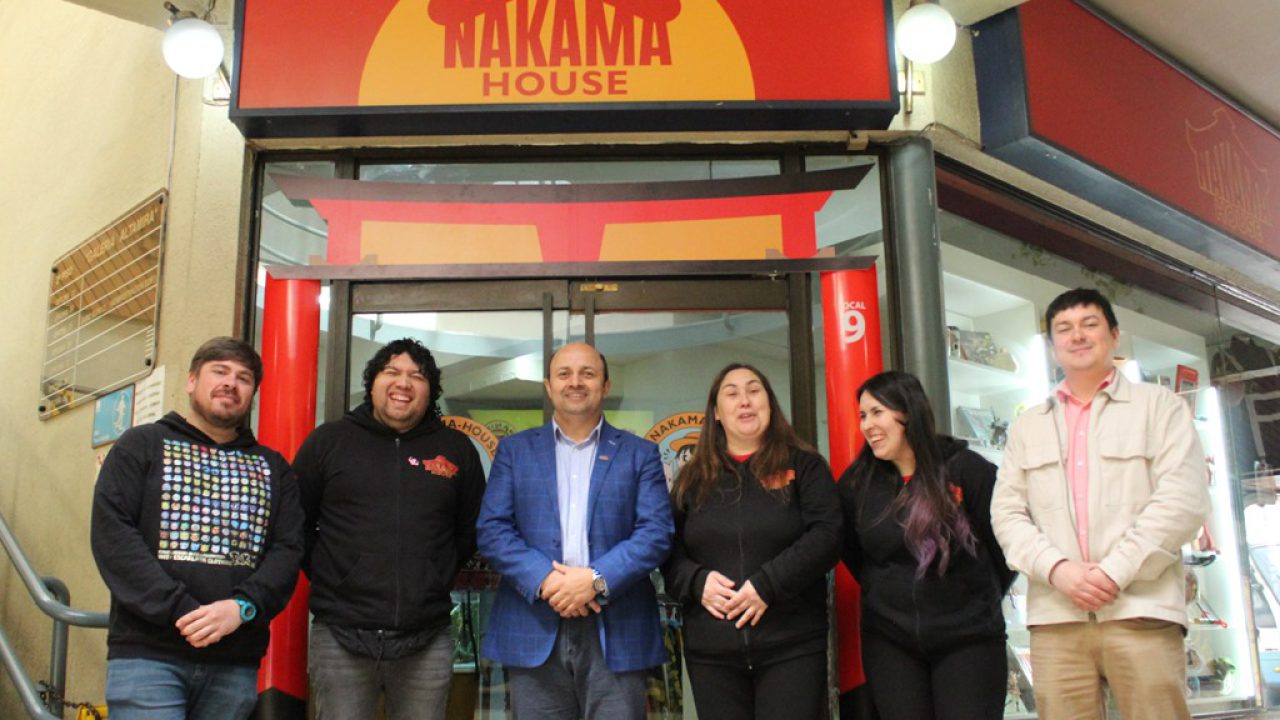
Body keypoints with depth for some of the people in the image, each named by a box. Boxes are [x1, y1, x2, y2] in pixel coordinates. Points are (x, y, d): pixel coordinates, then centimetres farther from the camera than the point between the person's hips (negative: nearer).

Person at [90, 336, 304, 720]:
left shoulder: (272, 467, 17)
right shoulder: (143, 445, 9)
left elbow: (288, 549, 6)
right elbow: (111, 533, -4)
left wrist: (242, 607, -14)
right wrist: (180, 610, -14)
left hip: (237, 662, 3)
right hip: (148, 655, -2)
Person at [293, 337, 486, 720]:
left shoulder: (457, 449, 9)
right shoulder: (327, 441, 6)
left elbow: (473, 529, 16)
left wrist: (438, 577, 9)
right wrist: (322, 573, 6)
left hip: (427, 642, 1)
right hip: (340, 636, -1)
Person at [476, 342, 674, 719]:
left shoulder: (640, 453, 9)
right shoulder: (514, 449, 12)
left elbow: (656, 532, -1)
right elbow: (491, 529, 2)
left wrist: (597, 580, -15)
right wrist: (545, 579, -13)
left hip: (617, 633, 0)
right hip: (534, 631, 1)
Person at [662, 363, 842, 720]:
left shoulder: (804, 465, 6)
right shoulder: (693, 478, 13)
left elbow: (826, 535, -6)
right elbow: (668, 549, 11)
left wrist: (767, 584, -16)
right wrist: (697, 582, -10)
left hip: (791, 646, -2)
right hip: (710, 652, 2)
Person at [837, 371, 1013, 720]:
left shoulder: (965, 468, -8)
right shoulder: (856, 483, 3)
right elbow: (849, 550, 17)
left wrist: (984, 598, 4)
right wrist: (882, 593, 10)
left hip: (968, 637, -3)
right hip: (889, 641, 3)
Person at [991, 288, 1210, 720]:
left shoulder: (1159, 405, 10)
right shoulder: (1027, 426, 18)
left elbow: (1183, 499, -2)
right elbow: (1006, 512, 10)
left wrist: (1116, 571, -11)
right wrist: (1057, 568, -8)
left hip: (1142, 611, -2)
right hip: (1054, 618, 2)